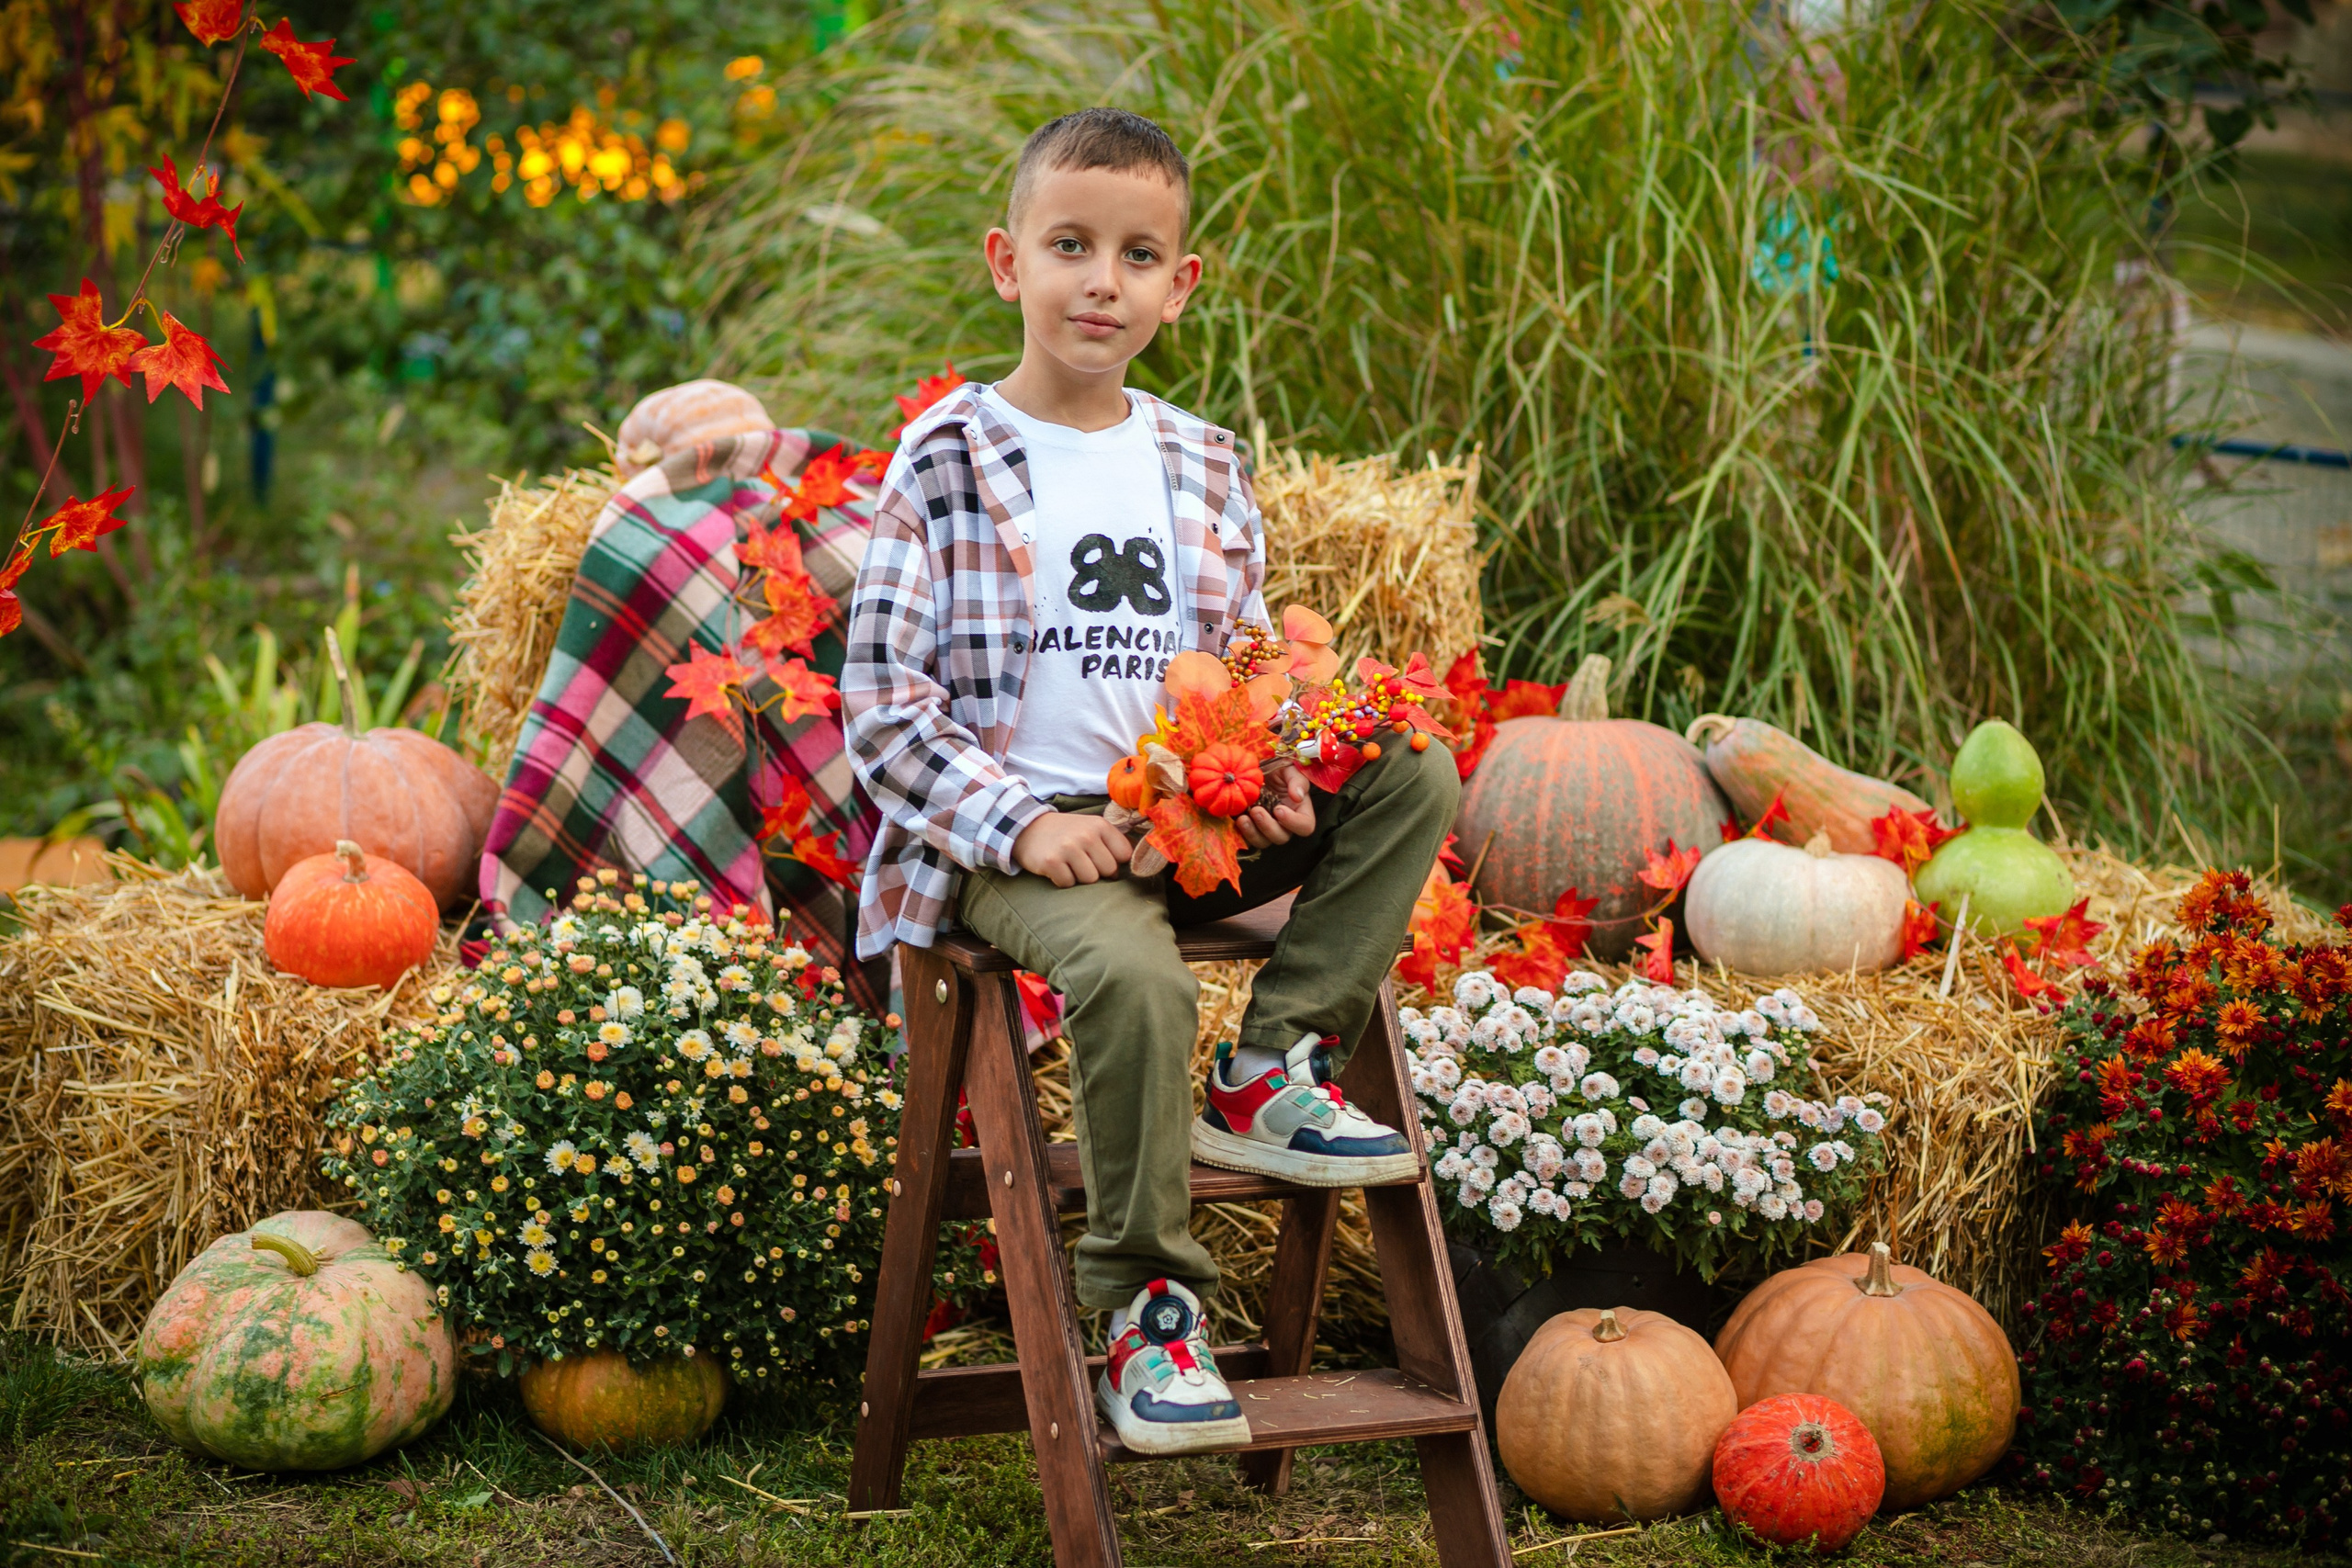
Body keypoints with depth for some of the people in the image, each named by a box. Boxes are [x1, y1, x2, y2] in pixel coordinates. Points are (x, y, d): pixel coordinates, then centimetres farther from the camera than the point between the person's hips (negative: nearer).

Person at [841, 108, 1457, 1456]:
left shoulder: (1206, 469, 13)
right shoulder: (950, 461, -3)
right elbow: (881, 700, -6)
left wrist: (1269, 783, -4)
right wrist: (1021, 824, -18)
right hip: (1014, 840, -6)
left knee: (1414, 775, -11)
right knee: (1132, 970, -35)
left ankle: (1275, 1069, -9)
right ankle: (1152, 1308, -20)